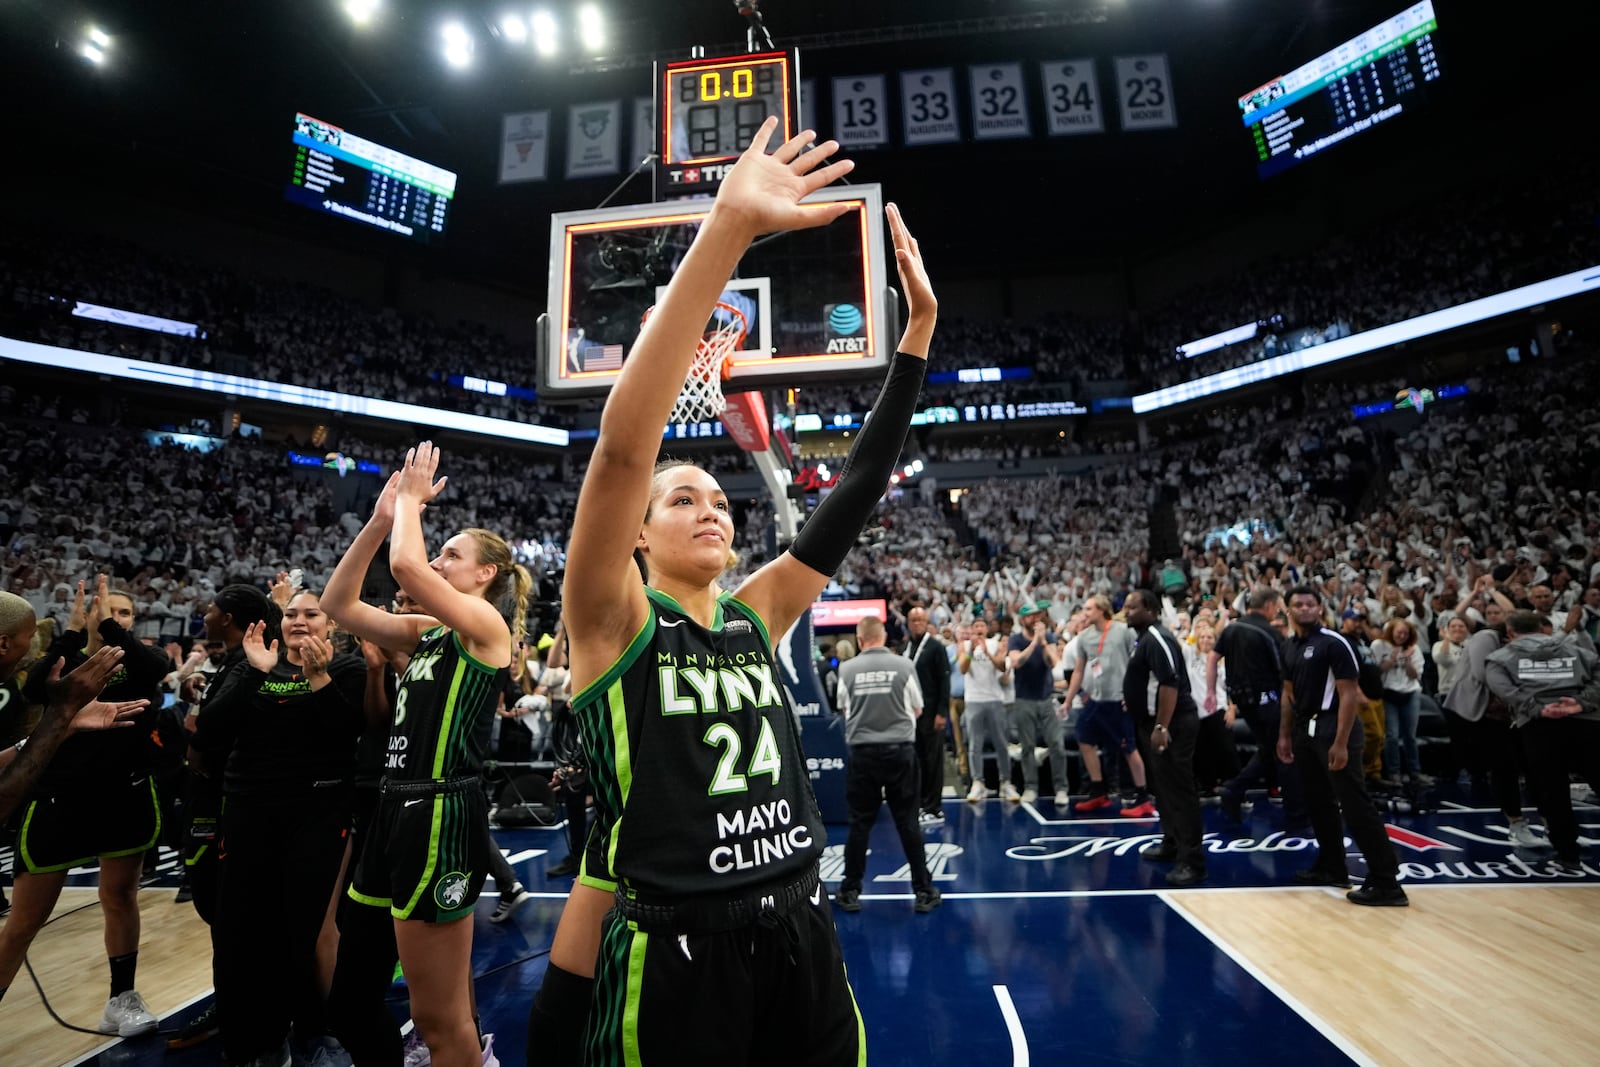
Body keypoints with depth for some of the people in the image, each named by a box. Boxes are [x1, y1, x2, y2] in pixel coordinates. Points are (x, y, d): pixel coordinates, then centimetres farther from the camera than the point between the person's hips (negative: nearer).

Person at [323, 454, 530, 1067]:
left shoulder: (486, 623, -10)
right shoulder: (429, 630, 14)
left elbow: (404, 565, -23)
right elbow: (339, 604, 11)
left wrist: (413, 498, -6)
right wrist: (380, 518, 6)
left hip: (441, 815, -9)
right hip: (398, 808, 9)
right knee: (349, 1001, 20)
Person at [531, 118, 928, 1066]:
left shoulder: (755, 616, 2)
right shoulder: (614, 622, -10)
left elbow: (858, 491, 0)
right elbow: (623, 445, -25)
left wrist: (920, 327, -3)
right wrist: (726, 231, -29)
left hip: (802, 939, 5)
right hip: (671, 959, -5)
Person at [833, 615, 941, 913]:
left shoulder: (847, 669, -4)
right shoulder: (904, 665, -5)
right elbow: (917, 710, 6)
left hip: (862, 752, 0)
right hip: (900, 750, 0)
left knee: (859, 823, 10)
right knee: (908, 823, 9)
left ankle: (850, 891, 20)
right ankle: (923, 891, 18)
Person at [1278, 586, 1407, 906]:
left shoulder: (1334, 643, -13)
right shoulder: (1289, 648, 9)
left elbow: (1349, 694, -15)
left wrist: (1341, 742, -20)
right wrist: (1285, 735, 15)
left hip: (1333, 729, -8)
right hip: (1305, 730, 8)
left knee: (1355, 805, -6)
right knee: (1319, 803, 15)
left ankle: (1386, 882, 3)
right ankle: (1332, 867, 28)